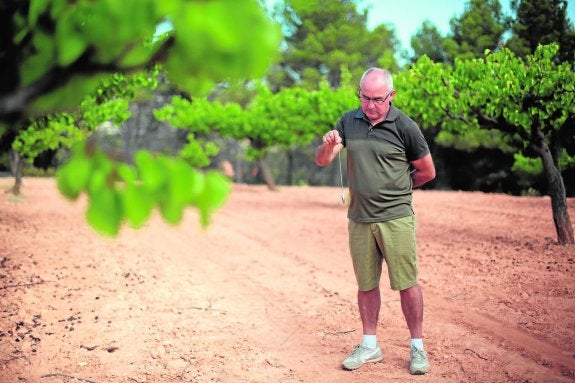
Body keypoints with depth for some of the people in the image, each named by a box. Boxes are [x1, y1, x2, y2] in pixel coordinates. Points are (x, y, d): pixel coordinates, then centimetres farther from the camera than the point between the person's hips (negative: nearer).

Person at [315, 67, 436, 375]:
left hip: (396, 219, -4)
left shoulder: (405, 127, -6)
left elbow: (427, 172, 3)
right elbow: (321, 161, 5)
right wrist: (328, 145, -16)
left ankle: (417, 347, 14)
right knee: (366, 284, 12)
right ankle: (370, 345, 25)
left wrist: (396, 188, 9)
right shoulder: (348, 122, 5)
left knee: (406, 284, 1)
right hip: (359, 219, 4)